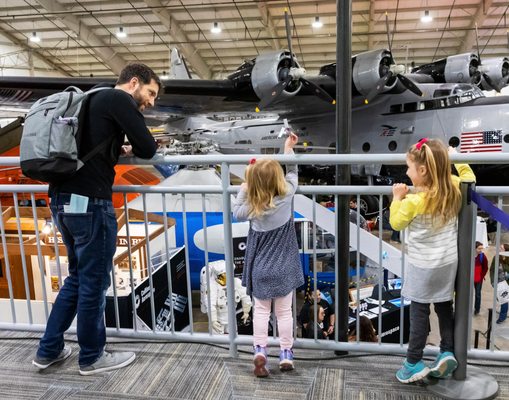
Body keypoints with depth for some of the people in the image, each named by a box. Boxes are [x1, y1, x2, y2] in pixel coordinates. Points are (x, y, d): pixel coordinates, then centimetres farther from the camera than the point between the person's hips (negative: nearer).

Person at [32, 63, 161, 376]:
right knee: (94, 282, 5)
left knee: (78, 277, 20)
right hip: (89, 202, -9)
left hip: (62, 199, 9)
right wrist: (133, 147, 10)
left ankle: (49, 351, 30)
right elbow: (148, 149, -11)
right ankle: (92, 357, 21)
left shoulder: (94, 99, 21)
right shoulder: (119, 99, -7)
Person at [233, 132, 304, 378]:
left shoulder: (251, 206, -15)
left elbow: (236, 214, 6)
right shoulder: (287, 193, -15)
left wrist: (243, 191, 6)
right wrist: (289, 147, 11)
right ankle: (286, 353, 20)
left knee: (261, 310, 13)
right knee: (284, 311, 11)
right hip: (284, 268, 1)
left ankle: (260, 350, 5)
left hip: (261, 268, 0)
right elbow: (292, 172, 4)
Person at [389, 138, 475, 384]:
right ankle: (447, 352, 23)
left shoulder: (413, 200, -23)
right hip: (448, 262, 6)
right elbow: (469, 177, 15)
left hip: (423, 266, -5)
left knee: (419, 311, 5)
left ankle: (414, 363, 14)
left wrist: (397, 198, -1)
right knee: (444, 307, 20)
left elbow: (396, 223, -8)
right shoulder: (454, 188, -7)